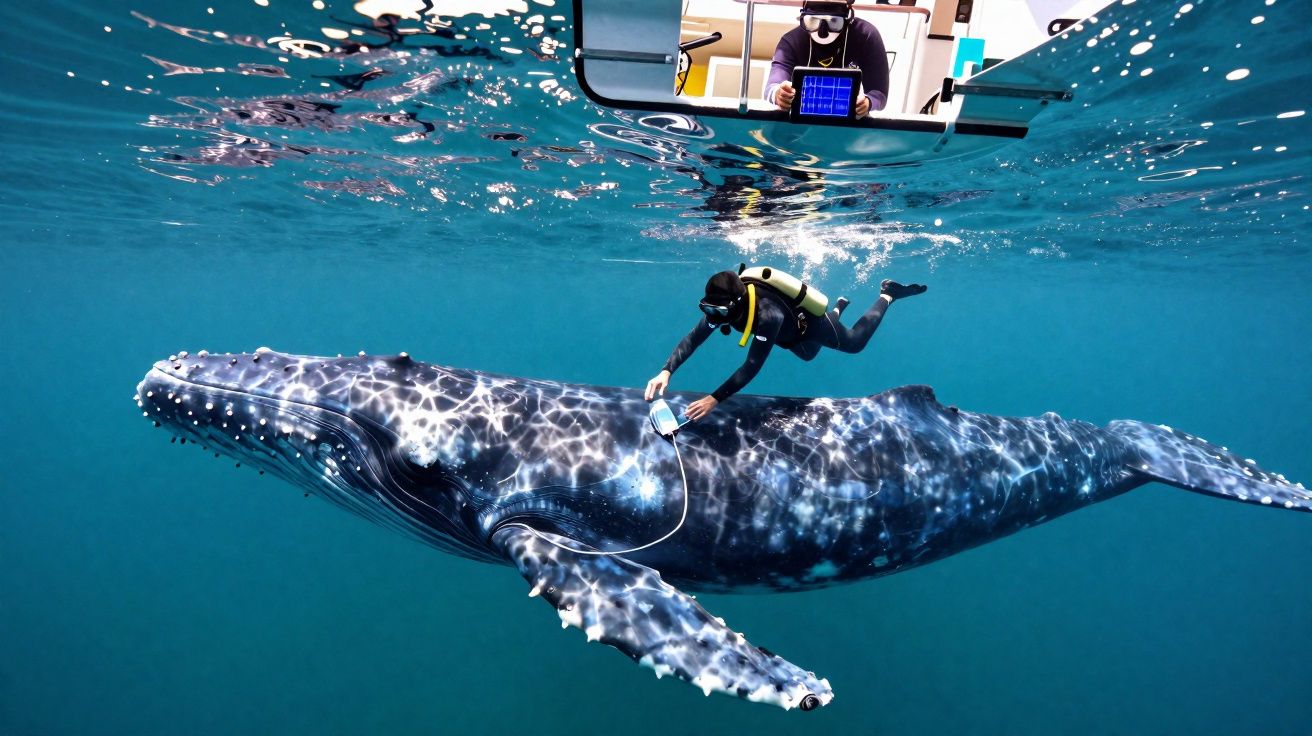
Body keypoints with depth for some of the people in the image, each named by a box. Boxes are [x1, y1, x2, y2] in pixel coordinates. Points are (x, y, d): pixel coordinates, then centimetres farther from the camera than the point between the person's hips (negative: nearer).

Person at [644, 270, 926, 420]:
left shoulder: (768, 315, -51)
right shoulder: (723, 304, -32)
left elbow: (751, 367, -53)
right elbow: (693, 338, -35)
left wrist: (714, 399, -60)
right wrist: (666, 371, -50)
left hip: (812, 324, -6)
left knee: (854, 343, 19)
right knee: (808, 355, 35)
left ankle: (887, 295, 36)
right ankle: (838, 307, 54)